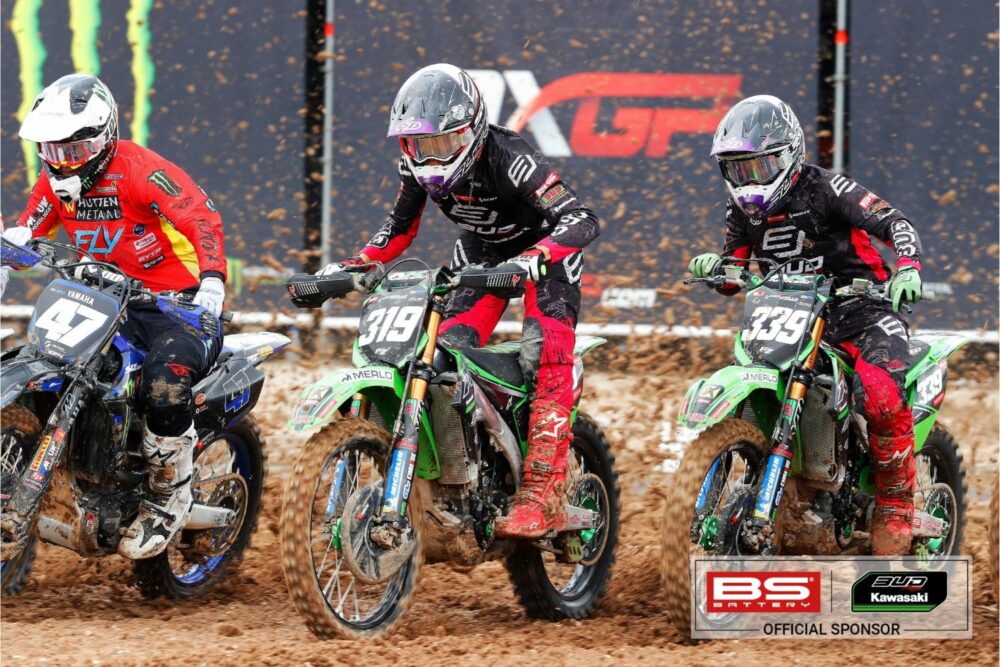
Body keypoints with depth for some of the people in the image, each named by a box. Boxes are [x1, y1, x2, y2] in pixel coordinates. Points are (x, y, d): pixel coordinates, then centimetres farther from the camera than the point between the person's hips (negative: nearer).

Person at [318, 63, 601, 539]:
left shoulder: (506, 158, -33)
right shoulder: (417, 164, -13)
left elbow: (583, 221, -40)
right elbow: (400, 228, 6)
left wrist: (532, 259, -57)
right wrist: (352, 266, -10)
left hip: (545, 249, -6)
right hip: (480, 252, 6)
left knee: (545, 356, -26)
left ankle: (543, 494, -32)